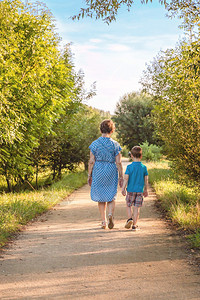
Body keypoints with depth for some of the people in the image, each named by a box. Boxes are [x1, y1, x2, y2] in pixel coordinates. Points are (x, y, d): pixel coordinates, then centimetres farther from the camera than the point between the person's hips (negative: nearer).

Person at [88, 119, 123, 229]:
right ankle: (110, 214, -13)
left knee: (101, 198, 10)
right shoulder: (115, 145, -4)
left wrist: (89, 175, 5)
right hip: (111, 172, 0)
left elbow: (91, 161, -4)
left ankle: (104, 221, 9)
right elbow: (118, 163, -4)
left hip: (98, 172, 0)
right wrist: (121, 177, 4)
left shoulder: (95, 144, -4)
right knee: (111, 197, 12)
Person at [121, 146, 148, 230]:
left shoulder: (129, 167, -7)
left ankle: (130, 218, -3)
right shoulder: (144, 167, 0)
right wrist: (145, 190, 16)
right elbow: (146, 180, 4)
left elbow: (126, 178, -10)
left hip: (131, 190, -1)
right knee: (137, 208, 4)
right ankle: (134, 225, 4)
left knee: (128, 205, 16)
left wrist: (123, 189, -3)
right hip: (140, 190, 2)